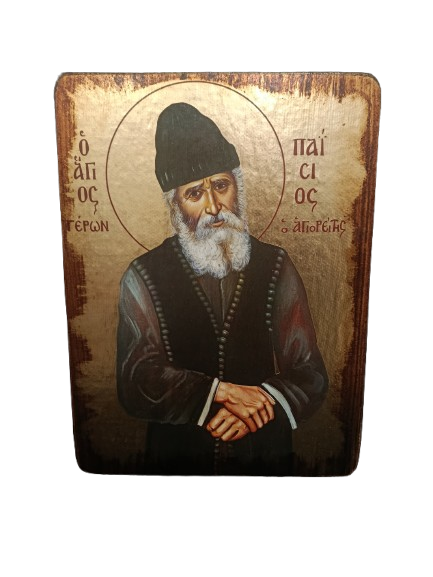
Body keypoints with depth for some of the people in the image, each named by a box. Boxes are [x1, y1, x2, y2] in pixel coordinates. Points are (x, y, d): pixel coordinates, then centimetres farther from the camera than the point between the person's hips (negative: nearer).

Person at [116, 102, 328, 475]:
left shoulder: (276, 268, -6)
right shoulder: (144, 278, -9)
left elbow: (311, 376, -6)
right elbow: (135, 382, -15)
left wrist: (259, 405, -22)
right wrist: (221, 391, -24)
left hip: (266, 456, 1)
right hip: (176, 459, 0)